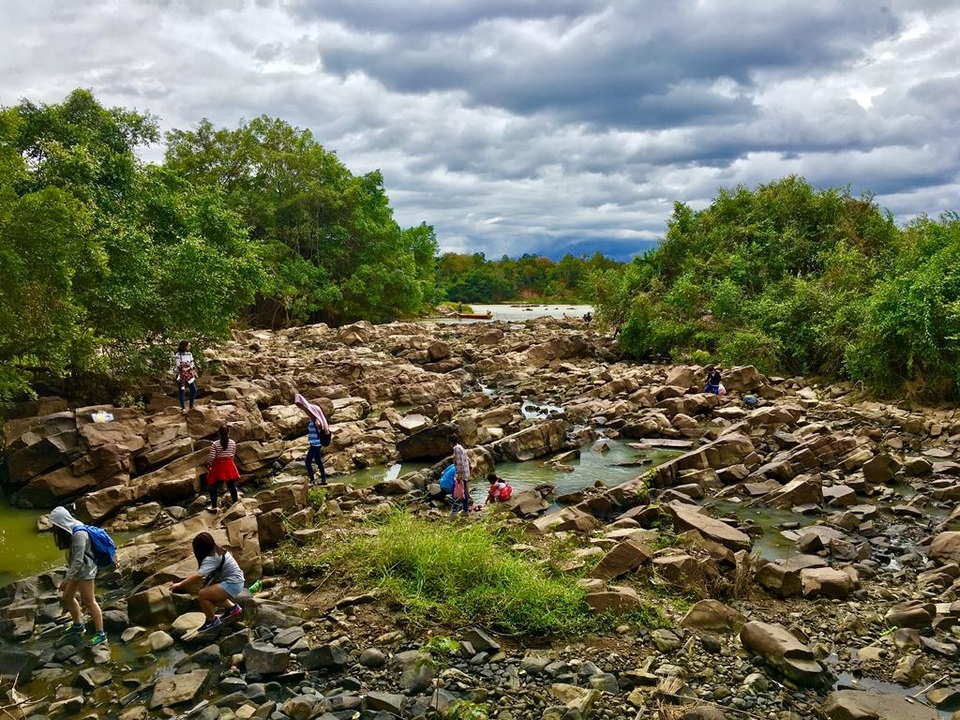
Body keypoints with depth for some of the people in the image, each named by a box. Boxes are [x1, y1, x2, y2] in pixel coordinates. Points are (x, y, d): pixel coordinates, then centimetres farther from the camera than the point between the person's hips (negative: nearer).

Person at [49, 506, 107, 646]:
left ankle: (100, 634, 2)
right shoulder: (71, 531, 3)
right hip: (77, 570, 10)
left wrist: (67, 579, -25)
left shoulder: (79, 534, -26)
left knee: (89, 602, -5)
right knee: (67, 597, 19)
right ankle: (78, 625, 38)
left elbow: (78, 560, -27)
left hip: (85, 570, -10)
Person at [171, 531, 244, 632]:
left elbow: (198, 576, -31)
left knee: (202, 595, -15)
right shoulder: (216, 551, 8)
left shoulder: (212, 558, -22)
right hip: (234, 581, 10)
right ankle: (232, 608, 26)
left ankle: (212, 621, 5)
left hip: (232, 584, -10)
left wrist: (179, 585, -25)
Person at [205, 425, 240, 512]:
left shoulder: (215, 444, -17)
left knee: (214, 487, 9)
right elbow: (233, 454, 4)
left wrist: (208, 465, 1)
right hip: (229, 465, 3)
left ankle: (213, 507, 13)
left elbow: (211, 457, -16)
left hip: (218, 466, -3)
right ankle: (235, 501, 26)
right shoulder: (233, 443, -7)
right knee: (231, 485, 15)